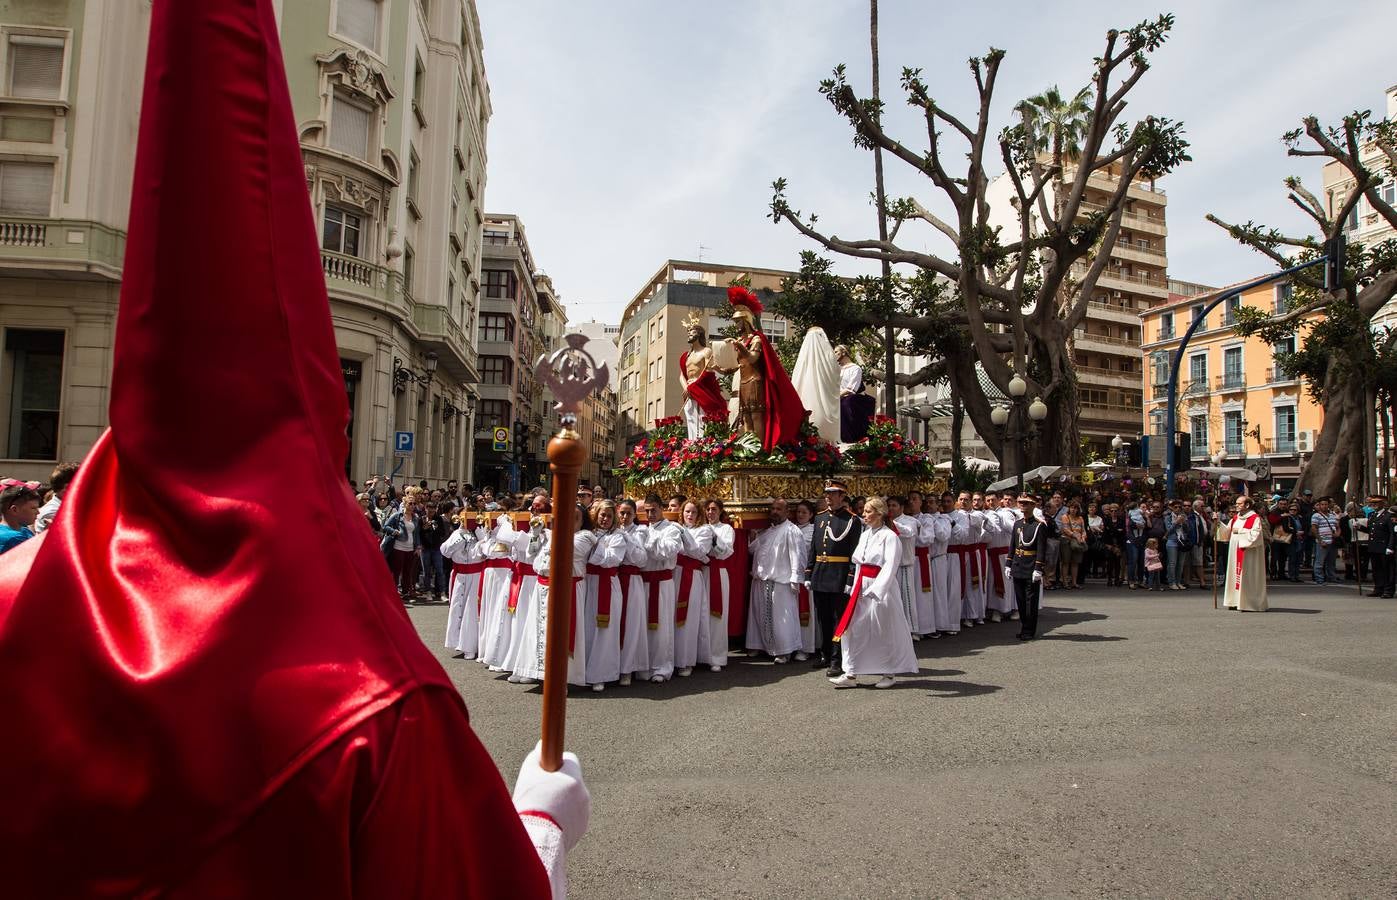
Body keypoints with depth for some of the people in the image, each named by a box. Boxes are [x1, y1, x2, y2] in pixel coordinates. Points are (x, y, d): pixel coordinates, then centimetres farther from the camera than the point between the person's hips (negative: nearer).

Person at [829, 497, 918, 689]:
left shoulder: (889, 536, -12)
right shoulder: (865, 535, 11)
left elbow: (890, 567, -19)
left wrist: (874, 590, -26)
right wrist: (856, 587, 13)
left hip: (881, 588, -7)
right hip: (862, 588, 7)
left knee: (884, 632, 5)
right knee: (853, 629, 4)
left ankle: (889, 674, 21)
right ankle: (851, 674, 11)